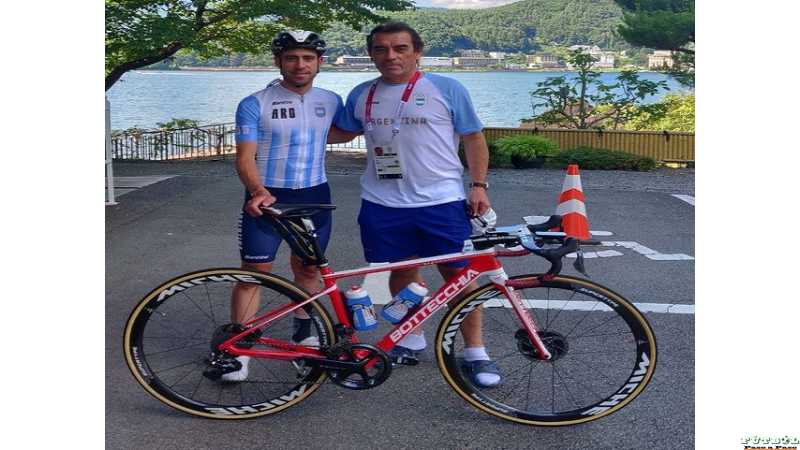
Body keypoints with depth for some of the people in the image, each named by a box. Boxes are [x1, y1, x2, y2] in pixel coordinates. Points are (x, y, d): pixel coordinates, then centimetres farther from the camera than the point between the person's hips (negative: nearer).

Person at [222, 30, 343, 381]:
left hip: (314, 197, 4)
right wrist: (258, 191, -33)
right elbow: (245, 158, -17)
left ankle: (304, 334, 32)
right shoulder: (255, 105, -9)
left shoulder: (331, 101, 4)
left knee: (308, 269, 14)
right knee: (253, 273, -2)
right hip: (267, 198, -4)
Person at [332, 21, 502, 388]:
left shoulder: (447, 89, -3)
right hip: (383, 205, 3)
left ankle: (475, 353, 11)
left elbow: (473, 138, 3)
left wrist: (479, 186, -4)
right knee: (400, 272, 12)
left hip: (442, 202, -3)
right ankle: (412, 339, 32)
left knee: (458, 275, 0)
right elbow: (342, 131, 23)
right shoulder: (362, 95, 7)